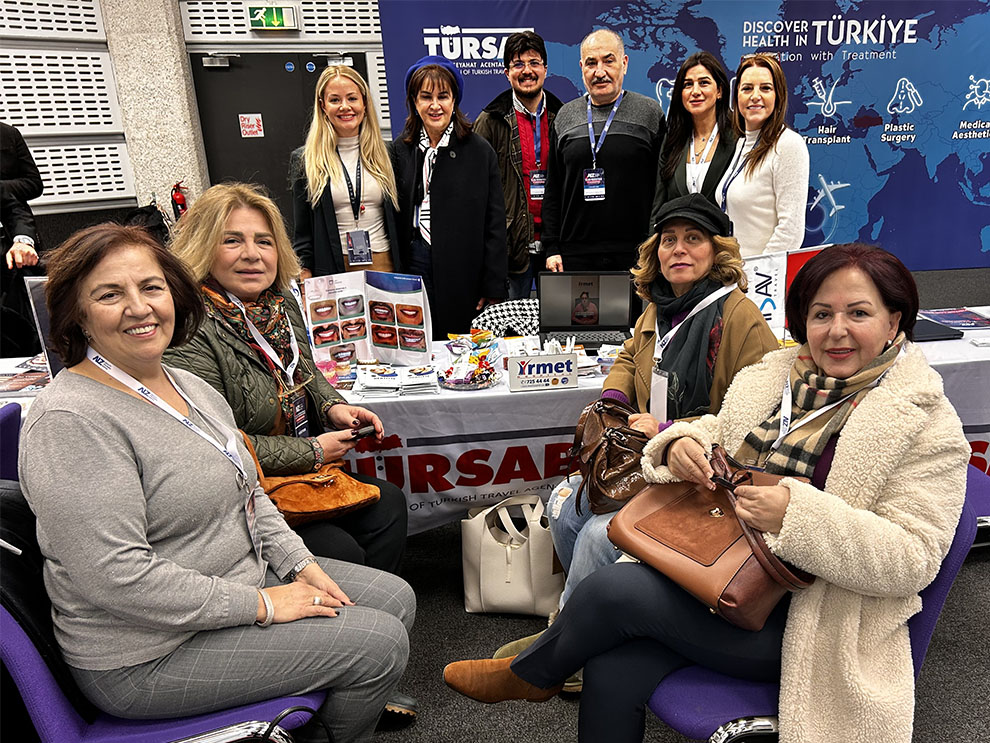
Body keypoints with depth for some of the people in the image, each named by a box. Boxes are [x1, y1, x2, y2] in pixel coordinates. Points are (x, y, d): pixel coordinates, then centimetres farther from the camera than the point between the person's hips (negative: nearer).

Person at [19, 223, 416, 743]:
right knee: (380, 643, -11)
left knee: (395, 599, 11)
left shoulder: (190, 386, 5)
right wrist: (262, 605, -22)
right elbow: (118, 576, -27)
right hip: (147, 657, -9)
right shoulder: (70, 420, -23)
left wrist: (302, 565, 1)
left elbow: (247, 494, 14)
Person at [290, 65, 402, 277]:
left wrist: (404, 277, 6)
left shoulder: (385, 154, 9)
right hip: (333, 271, -2)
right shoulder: (304, 160, 4)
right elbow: (302, 234, 4)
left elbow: (400, 221, 12)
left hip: (385, 267, 2)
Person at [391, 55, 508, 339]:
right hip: (416, 264, 2)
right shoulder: (400, 150, 8)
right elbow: (393, 218, 11)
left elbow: (495, 223, -1)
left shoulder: (480, 151, 1)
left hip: (465, 271, -2)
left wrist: (493, 287, -6)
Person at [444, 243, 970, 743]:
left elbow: (912, 560, -13)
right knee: (612, 675, -19)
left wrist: (797, 515, -28)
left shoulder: (929, 427, -8)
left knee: (615, 588, -20)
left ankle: (528, 675, 11)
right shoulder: (771, 377, 8)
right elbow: (715, 437, 15)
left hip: (800, 620, -5)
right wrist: (679, 445, -10)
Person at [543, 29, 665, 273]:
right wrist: (552, 248, 5)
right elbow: (552, 190, 12)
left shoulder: (650, 112, 4)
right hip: (574, 255, 2)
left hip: (636, 255, -2)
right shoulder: (565, 116, 12)